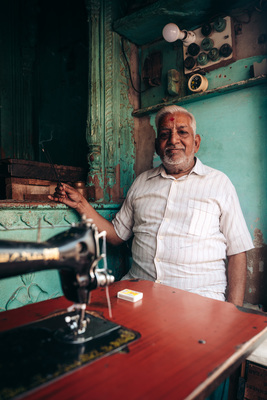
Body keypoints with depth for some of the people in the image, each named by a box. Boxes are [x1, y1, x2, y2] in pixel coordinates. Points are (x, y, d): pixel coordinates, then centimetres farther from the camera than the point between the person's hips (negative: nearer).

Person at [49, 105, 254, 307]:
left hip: (197, 294, -2)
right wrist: (81, 204, 8)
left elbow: (237, 251, 2)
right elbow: (116, 234, 16)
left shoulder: (219, 182, 5)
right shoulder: (142, 182, 14)